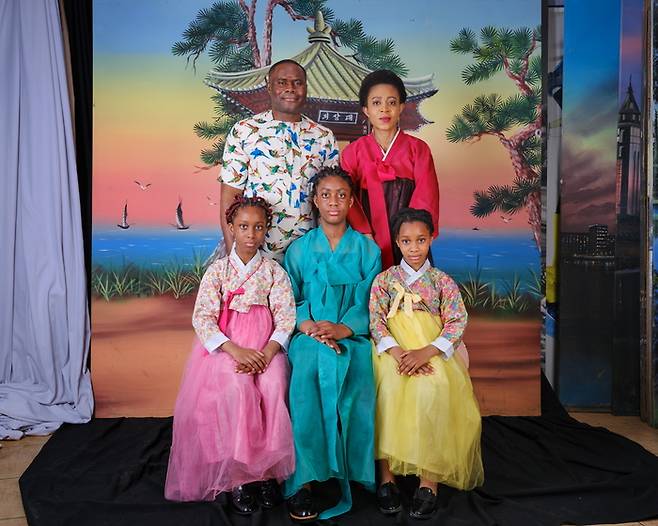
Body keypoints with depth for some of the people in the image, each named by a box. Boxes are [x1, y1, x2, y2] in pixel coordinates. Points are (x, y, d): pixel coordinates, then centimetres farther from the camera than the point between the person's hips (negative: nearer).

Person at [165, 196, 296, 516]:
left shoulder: (274, 271, 6)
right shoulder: (217, 270, 3)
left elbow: (286, 316, -2)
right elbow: (202, 318, -6)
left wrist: (268, 352, -20)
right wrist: (236, 350, -20)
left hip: (265, 346, 1)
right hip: (225, 344, -1)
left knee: (273, 388, -28)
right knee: (236, 388, -30)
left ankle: (267, 469, -14)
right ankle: (236, 475, -17)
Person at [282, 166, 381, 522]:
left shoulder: (367, 249, 13)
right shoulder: (299, 249, 14)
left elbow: (369, 302, 4)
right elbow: (289, 300, 6)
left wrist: (343, 328, -14)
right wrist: (309, 326, -14)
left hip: (352, 335, 0)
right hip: (309, 333, 0)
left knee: (356, 369, -34)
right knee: (307, 370, -33)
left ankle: (349, 469, -21)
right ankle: (303, 479, -28)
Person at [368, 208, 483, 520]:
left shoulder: (442, 281, 10)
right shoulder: (384, 279, 11)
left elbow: (457, 323, -2)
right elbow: (376, 322, 0)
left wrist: (426, 352, -19)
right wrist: (397, 352, -20)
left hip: (433, 352, 0)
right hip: (394, 351, 1)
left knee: (432, 388, -33)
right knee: (389, 386, -32)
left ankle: (429, 479, -25)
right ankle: (386, 474, -23)